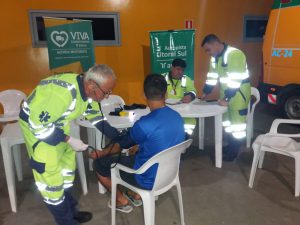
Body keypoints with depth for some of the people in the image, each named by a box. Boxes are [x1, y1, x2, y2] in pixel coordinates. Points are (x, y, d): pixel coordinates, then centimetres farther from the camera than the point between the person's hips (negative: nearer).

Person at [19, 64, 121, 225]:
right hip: (35, 122, -8)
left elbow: (95, 115, 3)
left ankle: (70, 210, 33)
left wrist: (118, 137, -3)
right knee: (50, 171, -1)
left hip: (57, 121, 9)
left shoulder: (87, 89, -13)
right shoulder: (64, 92, -39)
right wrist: (69, 140, -28)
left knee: (66, 165, 15)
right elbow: (37, 123, -31)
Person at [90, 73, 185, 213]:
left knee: (99, 163, 8)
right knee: (135, 152, 30)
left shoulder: (144, 124, -29)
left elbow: (122, 145, -10)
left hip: (149, 180, -7)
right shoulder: (178, 117, -7)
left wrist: (100, 153, 9)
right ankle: (137, 195, 32)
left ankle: (122, 201, 25)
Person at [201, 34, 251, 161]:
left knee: (237, 121, -1)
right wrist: (206, 92, 12)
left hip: (238, 93, -8)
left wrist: (227, 98, -27)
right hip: (226, 92, 9)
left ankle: (234, 151, 11)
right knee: (227, 119, 14)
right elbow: (212, 76, 13)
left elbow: (235, 80, -28)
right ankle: (231, 146, 29)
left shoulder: (234, 54, -23)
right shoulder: (215, 57, 5)